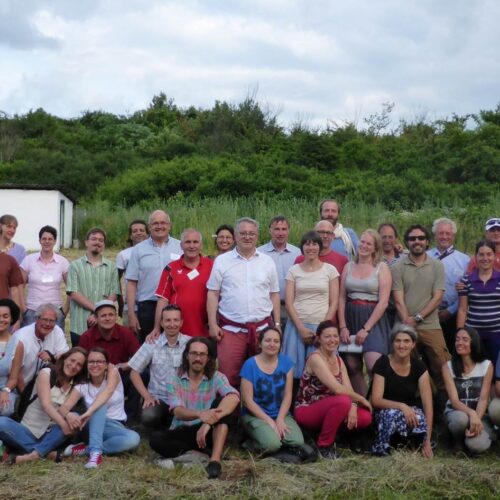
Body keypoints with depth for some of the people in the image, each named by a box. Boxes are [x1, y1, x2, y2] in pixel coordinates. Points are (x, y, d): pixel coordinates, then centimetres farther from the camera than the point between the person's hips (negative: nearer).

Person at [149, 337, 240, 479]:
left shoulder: (217, 377, -5)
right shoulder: (175, 382, -2)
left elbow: (234, 397, -26)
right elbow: (178, 412, -17)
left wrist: (209, 422, -39)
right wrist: (200, 414, -40)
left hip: (205, 431, 0)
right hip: (182, 432, 0)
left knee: (221, 402, -26)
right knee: (156, 438, -28)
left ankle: (215, 460, -35)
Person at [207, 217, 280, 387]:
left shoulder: (267, 262, 10)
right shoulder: (222, 261, 3)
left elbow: (274, 295, 13)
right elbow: (212, 294, 3)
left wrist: (277, 325, 9)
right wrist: (212, 324, -4)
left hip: (262, 328, 2)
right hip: (231, 328, -2)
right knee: (228, 376, -3)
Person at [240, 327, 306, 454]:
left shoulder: (286, 362, 2)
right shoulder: (250, 365, -10)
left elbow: (288, 395, 1)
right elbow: (248, 401, -10)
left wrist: (280, 419, -11)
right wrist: (269, 421, -14)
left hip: (281, 414, 4)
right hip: (255, 415, -4)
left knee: (298, 442, -22)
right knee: (271, 444, -30)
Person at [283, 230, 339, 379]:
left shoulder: (330, 270, 5)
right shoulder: (294, 270, 7)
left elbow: (334, 302, 3)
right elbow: (288, 302, 1)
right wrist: (301, 328, -9)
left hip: (322, 326, -1)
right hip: (297, 325, 1)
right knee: (294, 368, -4)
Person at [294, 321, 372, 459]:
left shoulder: (338, 359, 7)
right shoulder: (315, 358, -19)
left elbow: (348, 389, -1)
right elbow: (337, 389, -27)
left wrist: (353, 406, -22)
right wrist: (361, 399, -15)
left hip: (326, 409, 7)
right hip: (306, 412, -7)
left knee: (365, 417, -15)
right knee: (343, 401, -34)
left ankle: (329, 434, 7)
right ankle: (324, 444, -14)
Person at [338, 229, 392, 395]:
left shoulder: (382, 267, 0)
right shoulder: (349, 266, 11)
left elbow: (383, 302, -7)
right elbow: (341, 298, 8)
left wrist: (366, 328, -12)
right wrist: (342, 326, -3)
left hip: (373, 320, -4)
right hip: (350, 319, 4)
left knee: (374, 366, -18)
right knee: (353, 367, 3)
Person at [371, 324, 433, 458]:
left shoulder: (419, 366, -6)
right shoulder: (383, 363, -13)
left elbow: (427, 403, -11)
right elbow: (376, 400, -17)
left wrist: (428, 440, -18)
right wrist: (401, 406, -34)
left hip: (410, 412, 2)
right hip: (385, 412, -2)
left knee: (420, 420, -34)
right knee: (392, 414, -38)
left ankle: (402, 441, 0)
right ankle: (380, 448, -12)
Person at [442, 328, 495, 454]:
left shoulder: (487, 365, -4)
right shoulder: (448, 367, -6)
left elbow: (483, 399, -9)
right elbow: (454, 400, -14)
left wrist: (477, 419, -28)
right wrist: (471, 413, -34)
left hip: (479, 413, 0)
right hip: (456, 411, 0)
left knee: (477, 446, -30)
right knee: (460, 418, -38)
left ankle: (488, 433, 8)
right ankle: (458, 439, -2)